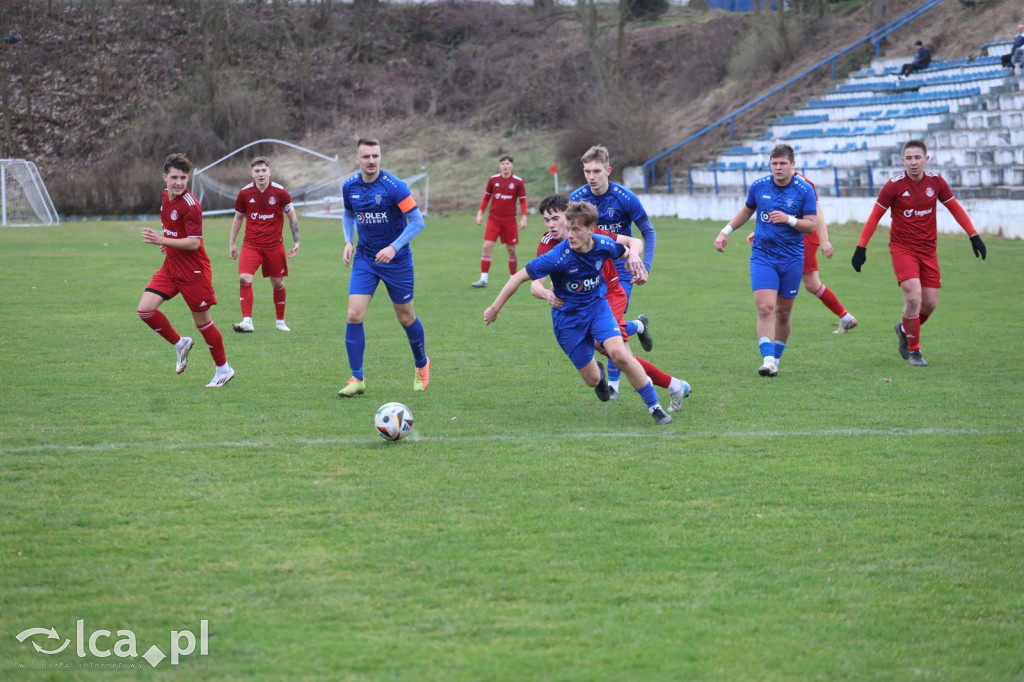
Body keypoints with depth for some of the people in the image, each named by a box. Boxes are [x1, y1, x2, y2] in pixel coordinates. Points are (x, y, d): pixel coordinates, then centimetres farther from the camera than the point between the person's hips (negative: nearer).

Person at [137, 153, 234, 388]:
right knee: (145, 309, -8)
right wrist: (166, 242, 8)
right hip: (170, 267, 7)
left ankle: (224, 370, 19)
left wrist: (163, 240, -27)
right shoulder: (165, 197, 6)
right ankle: (180, 344, 14)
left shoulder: (190, 205, -20)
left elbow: (193, 243, -23)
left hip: (193, 271, -7)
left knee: (202, 320, 2)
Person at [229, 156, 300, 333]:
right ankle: (247, 321, -19)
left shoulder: (280, 192, -7)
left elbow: (292, 216, 4)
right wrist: (231, 243, 13)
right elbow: (238, 218, 11)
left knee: (277, 283, 8)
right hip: (251, 244, 0)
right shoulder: (245, 193, -3)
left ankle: (280, 321, 26)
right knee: (244, 278, -18)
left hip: (274, 245, 0)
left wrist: (296, 241, 0)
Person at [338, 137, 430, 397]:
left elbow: (417, 221, -15)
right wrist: (348, 241, 1)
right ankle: (357, 379, -4)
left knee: (406, 317, 8)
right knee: (354, 314, -11)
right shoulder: (350, 187, -3)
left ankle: (422, 366, 35)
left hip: (397, 259, -3)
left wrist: (394, 247, -24)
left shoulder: (394, 186, -18)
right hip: (364, 259, 3)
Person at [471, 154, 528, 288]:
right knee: (487, 247, -11)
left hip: (509, 221, -1)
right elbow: (486, 198, 11)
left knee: (511, 250, 5)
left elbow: (523, 201, 1)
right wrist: (480, 213, 3)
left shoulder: (518, 182, -3)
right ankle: (483, 279, -10)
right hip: (493, 219, 1)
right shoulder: (493, 180, 2)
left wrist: (524, 218, -8)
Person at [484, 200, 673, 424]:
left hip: (598, 307, 2)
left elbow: (626, 252, 12)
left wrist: (636, 264, -10)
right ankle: (599, 372, 43)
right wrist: (495, 308, -16)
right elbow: (519, 277, -20)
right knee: (592, 379, 2)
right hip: (568, 319, -2)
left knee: (620, 354, -24)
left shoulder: (604, 245, -14)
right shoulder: (559, 256, -27)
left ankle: (654, 406, -9)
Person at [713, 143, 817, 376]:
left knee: (783, 312, 8)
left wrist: (789, 219, -23)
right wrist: (726, 231, 14)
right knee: (765, 308, -16)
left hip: (792, 259, 0)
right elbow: (746, 211, 20)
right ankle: (767, 360, -22)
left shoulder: (804, 190, -6)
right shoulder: (759, 186, 1)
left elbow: (812, 225, -7)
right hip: (762, 257, 0)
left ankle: (776, 358, 24)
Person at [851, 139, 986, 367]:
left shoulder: (935, 181, -2)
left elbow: (955, 208, 9)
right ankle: (914, 351, -2)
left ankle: (904, 329, 34)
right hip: (902, 247, -4)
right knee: (913, 298, -19)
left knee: (930, 303, 2)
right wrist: (861, 247, -8)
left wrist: (974, 236, 4)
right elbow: (875, 216, -6)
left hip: (927, 249, 4)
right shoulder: (894, 185, -12)